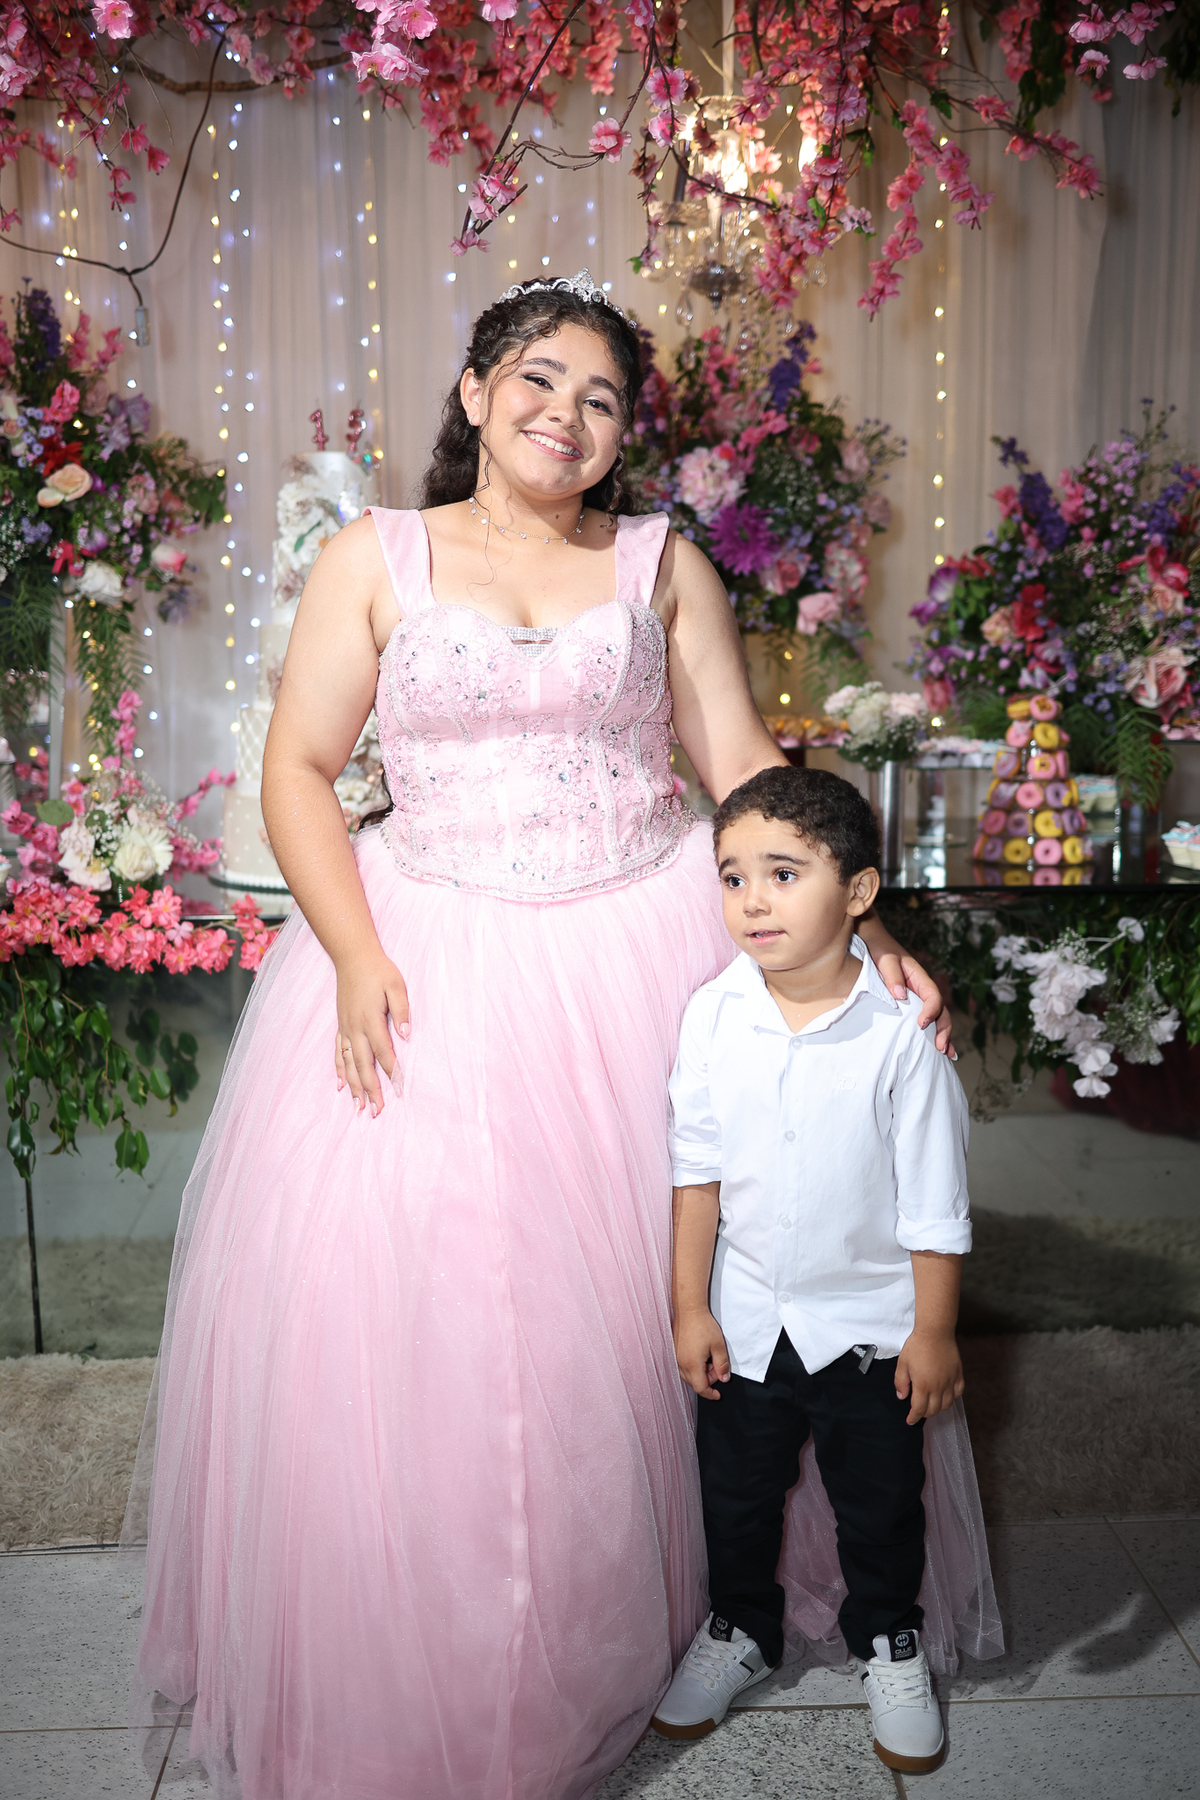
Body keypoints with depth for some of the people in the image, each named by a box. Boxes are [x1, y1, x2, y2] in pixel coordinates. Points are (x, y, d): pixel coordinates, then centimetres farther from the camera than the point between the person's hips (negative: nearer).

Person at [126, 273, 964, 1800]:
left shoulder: (661, 563, 9)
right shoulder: (375, 559, 6)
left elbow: (744, 763, 5)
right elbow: (298, 770, 2)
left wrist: (865, 931, -6)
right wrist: (356, 958, -12)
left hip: (645, 952, 1)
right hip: (431, 971, 0)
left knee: (647, 1303, 6)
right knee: (407, 1316, 2)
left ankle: (673, 1620, 31)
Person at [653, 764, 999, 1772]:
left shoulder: (899, 1034, -19)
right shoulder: (712, 1016, -12)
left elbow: (934, 1204, -11)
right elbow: (697, 1172, -4)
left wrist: (935, 1331, -6)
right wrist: (691, 1308, -2)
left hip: (869, 1321, -2)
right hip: (746, 1316, 2)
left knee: (880, 1501, 18)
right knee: (736, 1492, 20)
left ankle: (888, 1640, 44)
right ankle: (741, 1630, 46)